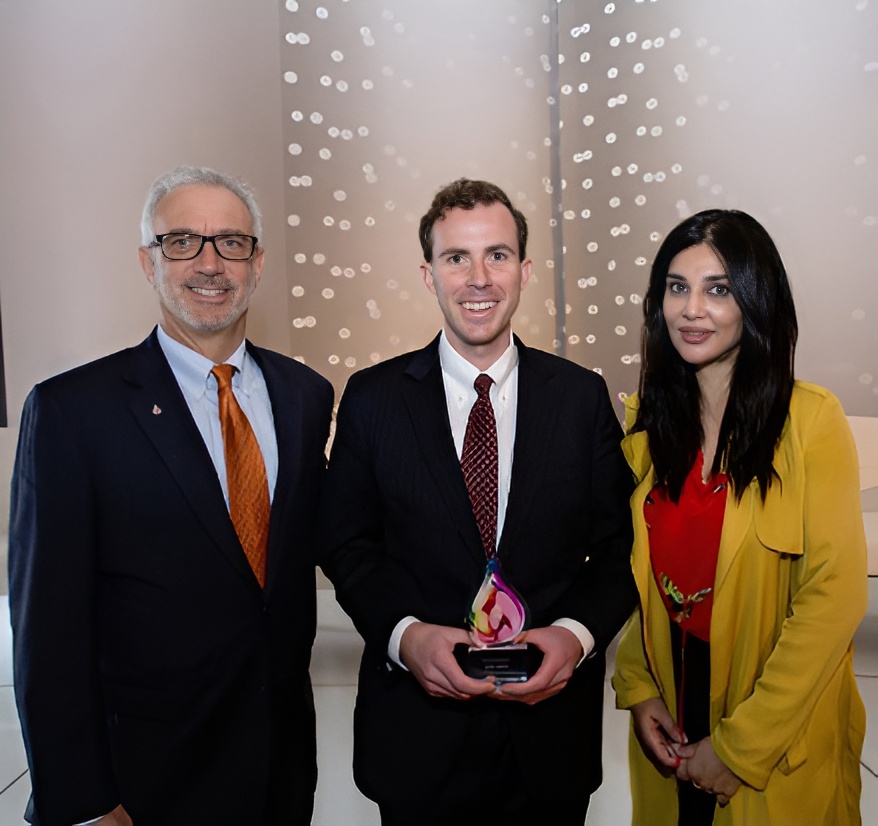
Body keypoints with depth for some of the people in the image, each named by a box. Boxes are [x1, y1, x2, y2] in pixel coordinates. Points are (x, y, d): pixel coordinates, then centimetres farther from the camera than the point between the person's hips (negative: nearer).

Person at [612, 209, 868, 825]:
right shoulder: (647, 421, -2)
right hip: (671, 722, 4)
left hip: (781, 744, -4)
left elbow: (834, 597, -17)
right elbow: (632, 572, 4)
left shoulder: (811, 420, -16)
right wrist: (638, 691, -4)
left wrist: (741, 747, -15)